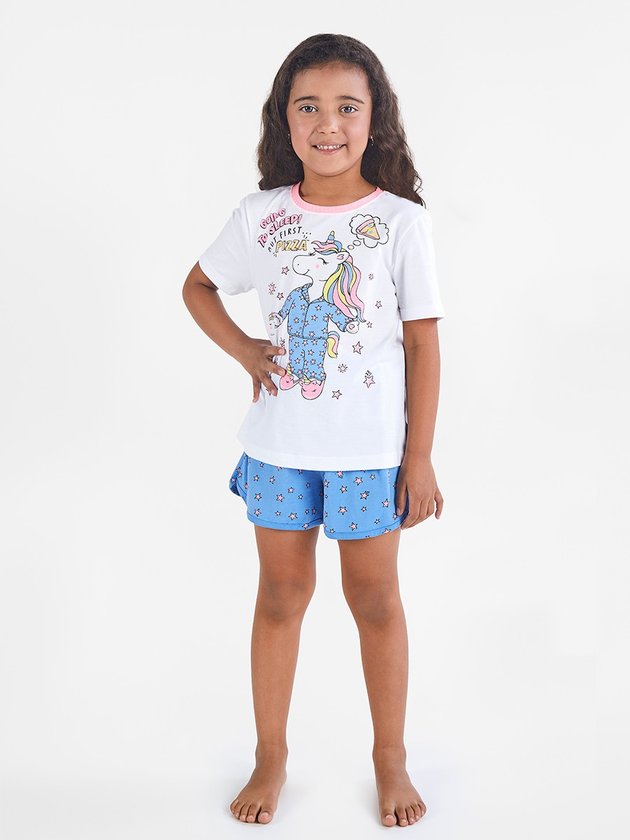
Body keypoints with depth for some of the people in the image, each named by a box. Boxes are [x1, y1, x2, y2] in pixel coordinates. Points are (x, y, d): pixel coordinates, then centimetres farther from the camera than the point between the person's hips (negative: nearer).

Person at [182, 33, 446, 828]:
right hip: (278, 443, 2)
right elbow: (198, 288, 15)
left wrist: (421, 457, -6)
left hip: (371, 448, -2)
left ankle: (390, 759, 29)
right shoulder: (259, 216, -1)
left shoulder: (402, 221, -7)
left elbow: (422, 343, -5)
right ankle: (270, 757, 30)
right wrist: (245, 350, -2)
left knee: (375, 596, 10)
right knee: (281, 592, 13)